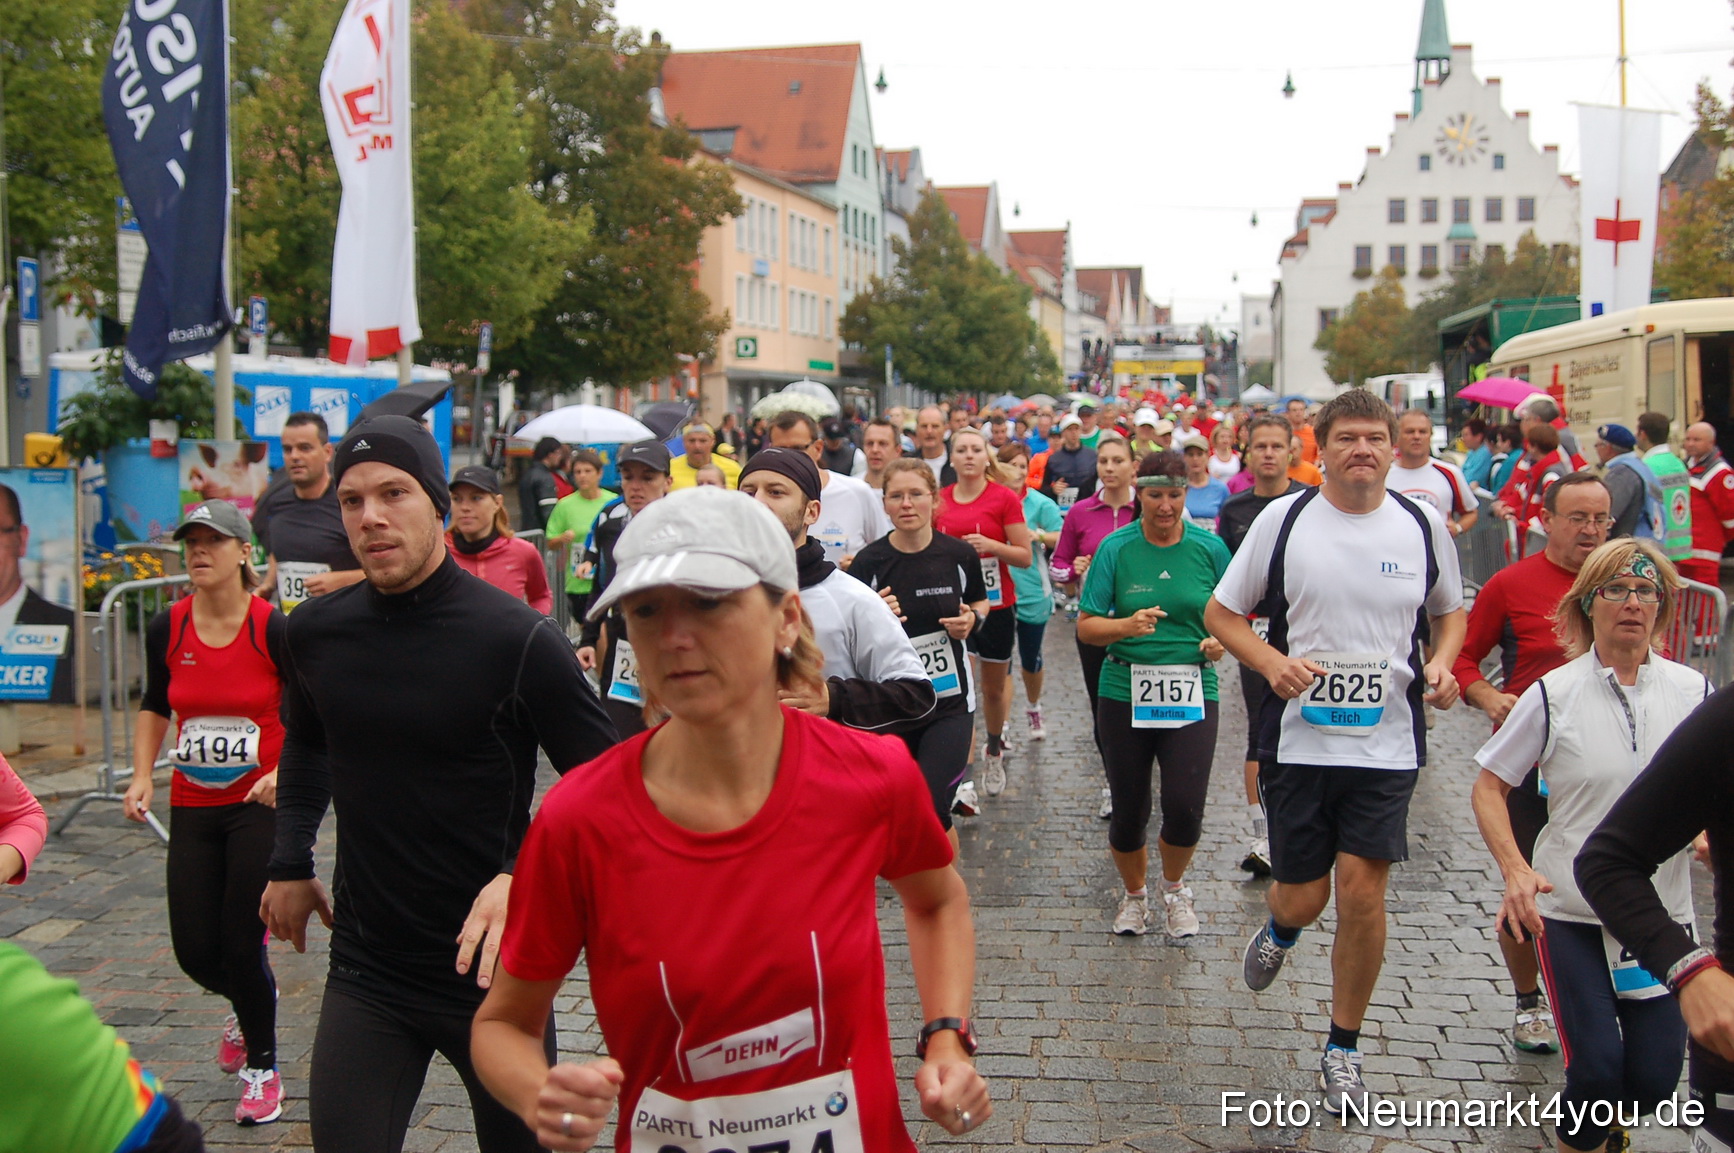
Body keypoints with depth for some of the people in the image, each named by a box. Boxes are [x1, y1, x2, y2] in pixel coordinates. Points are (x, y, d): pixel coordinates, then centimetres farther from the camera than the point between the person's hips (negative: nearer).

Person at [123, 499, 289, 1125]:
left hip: (261, 805, -4)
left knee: (242, 946, -4)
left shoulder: (273, 628, -12)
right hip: (192, 808, 4)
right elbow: (155, 705, 15)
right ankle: (245, 1004, 42)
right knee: (195, 952, 4)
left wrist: (285, 772, -22)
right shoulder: (167, 628, -1)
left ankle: (262, 1069, 21)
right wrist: (141, 775, 3)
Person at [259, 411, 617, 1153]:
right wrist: (289, 862, 16)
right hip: (365, 968, 3)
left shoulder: (518, 639, -16)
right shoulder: (315, 632, 0)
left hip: (491, 966, -3)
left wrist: (523, 878, -26)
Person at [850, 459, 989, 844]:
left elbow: (980, 602, 17)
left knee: (929, 810, -14)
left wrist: (972, 618, -5)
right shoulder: (869, 562, -9)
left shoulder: (959, 555, -3)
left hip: (950, 700, 0)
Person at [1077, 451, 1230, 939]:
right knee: (1129, 811, 6)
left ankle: (1174, 888, 22)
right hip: (1124, 692, 0)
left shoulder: (1209, 548, 1)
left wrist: (1221, 641, -9)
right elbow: (1086, 627, -2)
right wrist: (1128, 626, -21)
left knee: (1185, 806, -11)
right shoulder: (1116, 548, -2)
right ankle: (1134, 894, 36)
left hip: (1192, 692, 0)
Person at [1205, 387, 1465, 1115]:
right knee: (1302, 896, 5)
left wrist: (1441, 664, -3)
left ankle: (1344, 1049, 15)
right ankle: (1279, 932, 46)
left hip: (1386, 746, 1)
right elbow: (1221, 613, 2)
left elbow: (1450, 612, 19)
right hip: (1298, 740, 0)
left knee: (1361, 891, -6)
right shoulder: (1284, 519, -4)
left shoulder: (1422, 526, 2)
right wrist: (1272, 663, -16)